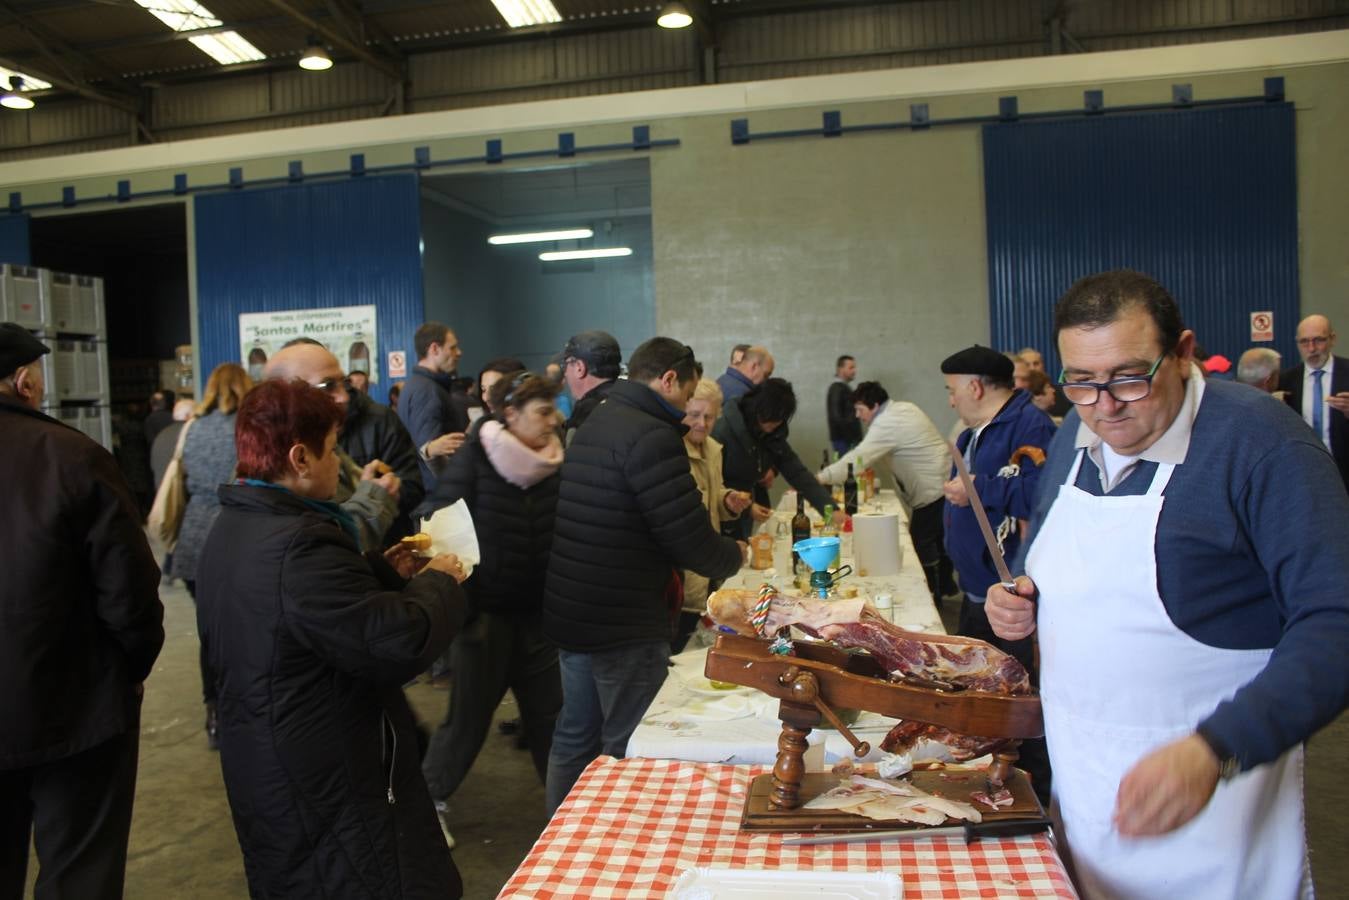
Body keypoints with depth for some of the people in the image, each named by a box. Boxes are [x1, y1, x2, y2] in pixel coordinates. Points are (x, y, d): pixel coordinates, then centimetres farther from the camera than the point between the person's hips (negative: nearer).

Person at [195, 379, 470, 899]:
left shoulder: (235, 529, 5)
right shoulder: (297, 546, -30)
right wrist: (439, 583, -13)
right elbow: (400, 643, -29)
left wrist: (385, 572, 7)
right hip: (325, 787, -10)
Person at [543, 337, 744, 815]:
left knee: (574, 738, 21)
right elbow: (689, 539, -20)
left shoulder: (591, 425, 12)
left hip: (570, 615, 10)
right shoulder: (651, 435, -19)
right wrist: (734, 556, 0)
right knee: (627, 754, 5)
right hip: (624, 628, -9)